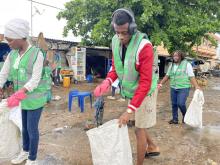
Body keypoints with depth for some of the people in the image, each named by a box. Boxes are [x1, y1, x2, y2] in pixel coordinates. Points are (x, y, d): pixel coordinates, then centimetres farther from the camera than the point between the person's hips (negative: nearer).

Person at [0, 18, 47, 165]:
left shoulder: (37, 54, -17)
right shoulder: (12, 54, 2)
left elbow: (35, 80, -21)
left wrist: (17, 95, -29)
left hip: (35, 98, -6)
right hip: (23, 97, 6)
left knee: (32, 129, 3)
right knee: (24, 126, 20)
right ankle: (25, 151, 42)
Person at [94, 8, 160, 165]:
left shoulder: (144, 46, -31)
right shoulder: (115, 41, -9)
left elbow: (145, 82, -31)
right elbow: (115, 66, 3)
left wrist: (130, 110, -33)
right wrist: (107, 82, -19)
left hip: (145, 92, -7)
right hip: (131, 91, 7)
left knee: (139, 129, 4)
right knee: (138, 124, 23)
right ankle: (152, 147, 48)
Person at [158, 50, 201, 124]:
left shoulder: (187, 64, -5)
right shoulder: (171, 65, 11)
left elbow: (191, 77, -9)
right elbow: (167, 76, 16)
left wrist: (196, 86, -21)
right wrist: (160, 84, 11)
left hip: (184, 88, -5)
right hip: (173, 88, 5)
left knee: (180, 103, -14)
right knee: (174, 104, 8)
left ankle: (185, 115, 15)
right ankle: (175, 119, 22)